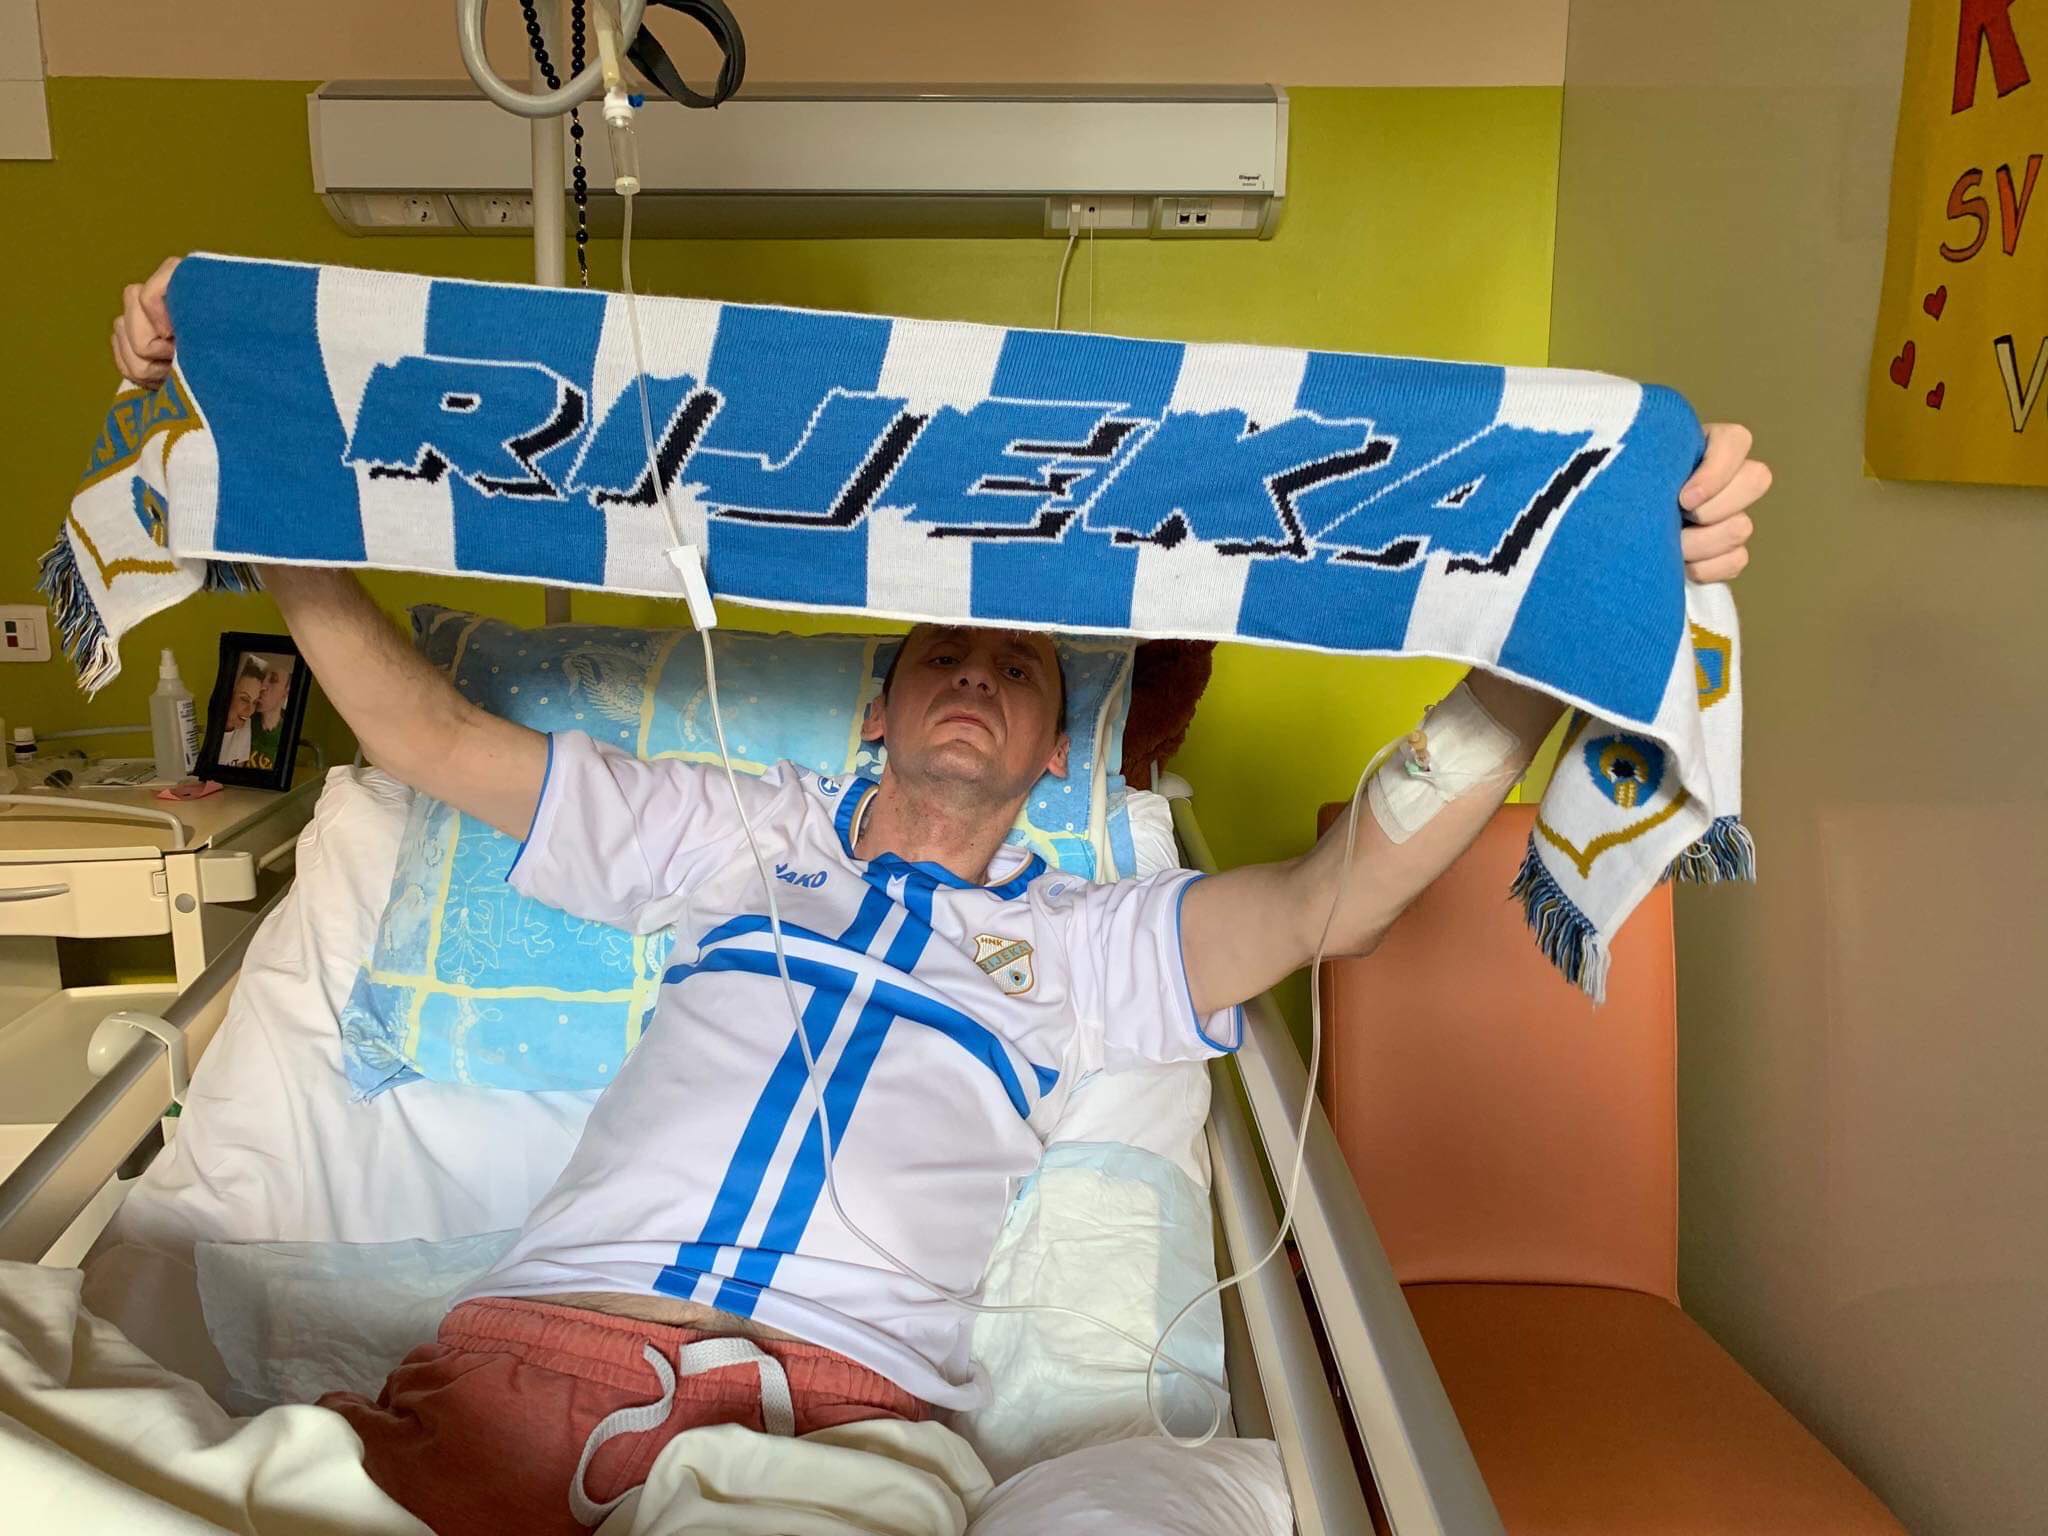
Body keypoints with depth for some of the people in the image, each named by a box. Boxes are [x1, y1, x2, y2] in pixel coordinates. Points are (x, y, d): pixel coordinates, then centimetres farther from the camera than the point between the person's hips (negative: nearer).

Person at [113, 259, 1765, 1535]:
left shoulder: (1087, 938, 19)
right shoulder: (736, 836, 24)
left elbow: (1339, 893, 3)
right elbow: (428, 735, 24)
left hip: (846, 1387, 0)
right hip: (553, 1328, 1)